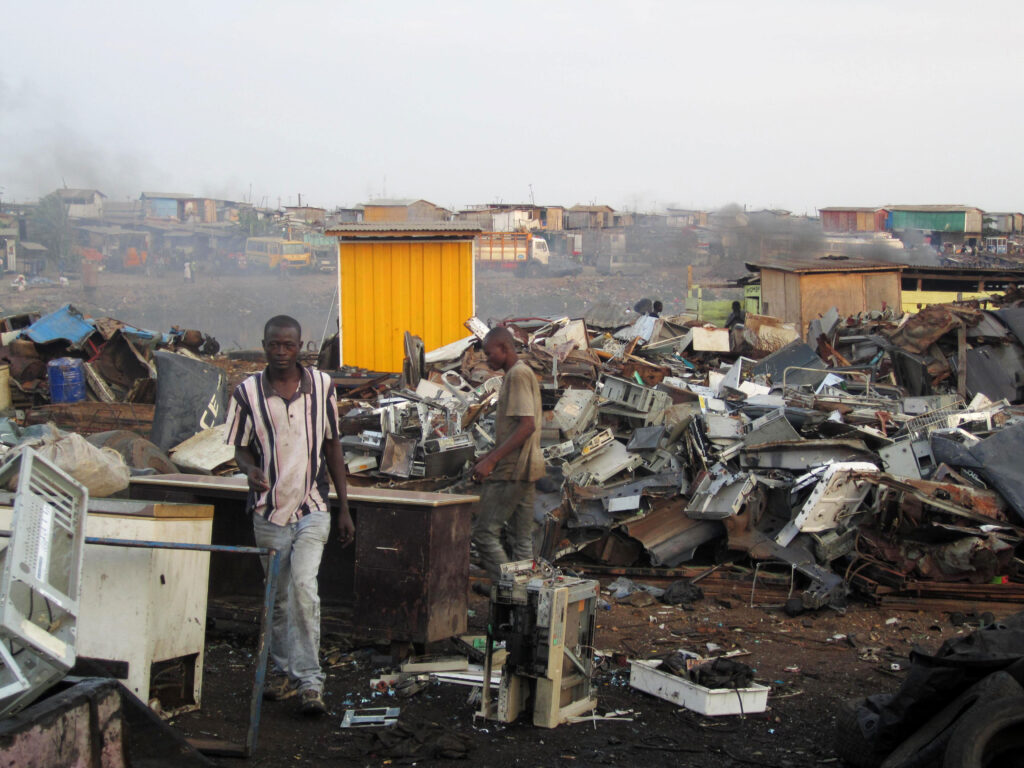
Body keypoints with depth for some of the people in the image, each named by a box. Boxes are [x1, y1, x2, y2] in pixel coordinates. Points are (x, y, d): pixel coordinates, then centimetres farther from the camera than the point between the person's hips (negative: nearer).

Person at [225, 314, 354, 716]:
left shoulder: (321, 386, 0)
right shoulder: (247, 392, -2)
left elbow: (332, 445, 8)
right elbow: (242, 447, 7)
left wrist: (344, 508, 7)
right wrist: (250, 469, -18)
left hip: (312, 508, -1)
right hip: (269, 510, 1)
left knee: (303, 585, -18)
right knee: (278, 596, 10)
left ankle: (310, 680, -14)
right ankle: (283, 670, 28)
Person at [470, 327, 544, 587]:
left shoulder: (518, 375, -13)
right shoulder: (523, 373, 19)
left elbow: (527, 426, -22)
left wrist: (491, 460, -23)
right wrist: (491, 460, 21)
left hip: (512, 468, -10)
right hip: (523, 468, 10)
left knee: (484, 531, -9)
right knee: (523, 537, 9)